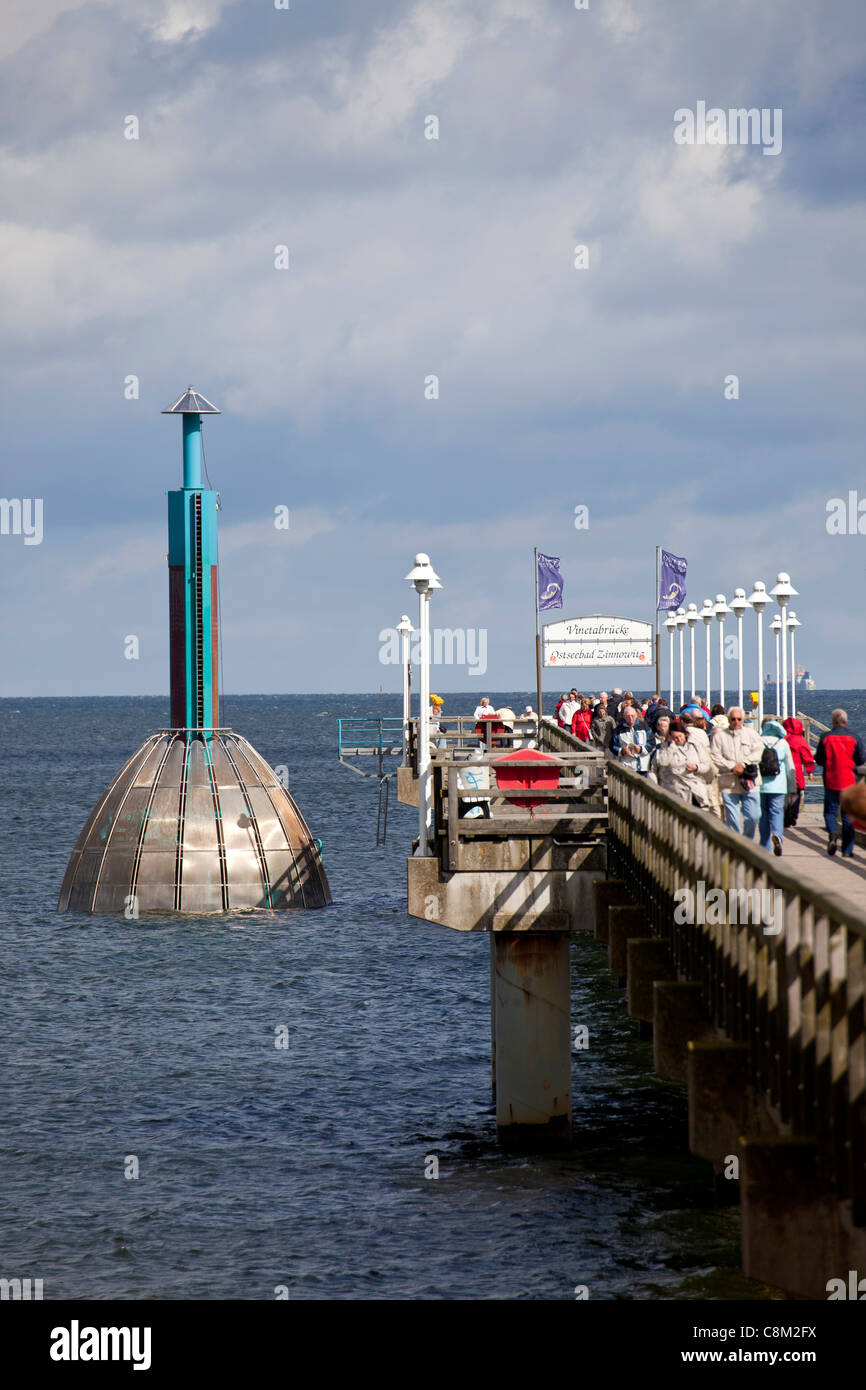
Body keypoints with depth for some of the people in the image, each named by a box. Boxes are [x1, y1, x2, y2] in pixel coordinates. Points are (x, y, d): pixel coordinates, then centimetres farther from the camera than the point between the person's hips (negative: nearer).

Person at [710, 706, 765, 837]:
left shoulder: (751, 734, 12)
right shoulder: (720, 736, 8)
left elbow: (758, 753, 0)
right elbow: (715, 757, -1)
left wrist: (743, 764, -13)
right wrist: (732, 766, -13)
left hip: (750, 783, 1)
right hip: (728, 784, -1)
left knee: (753, 817, -2)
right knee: (732, 819, -3)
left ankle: (747, 841, 19)